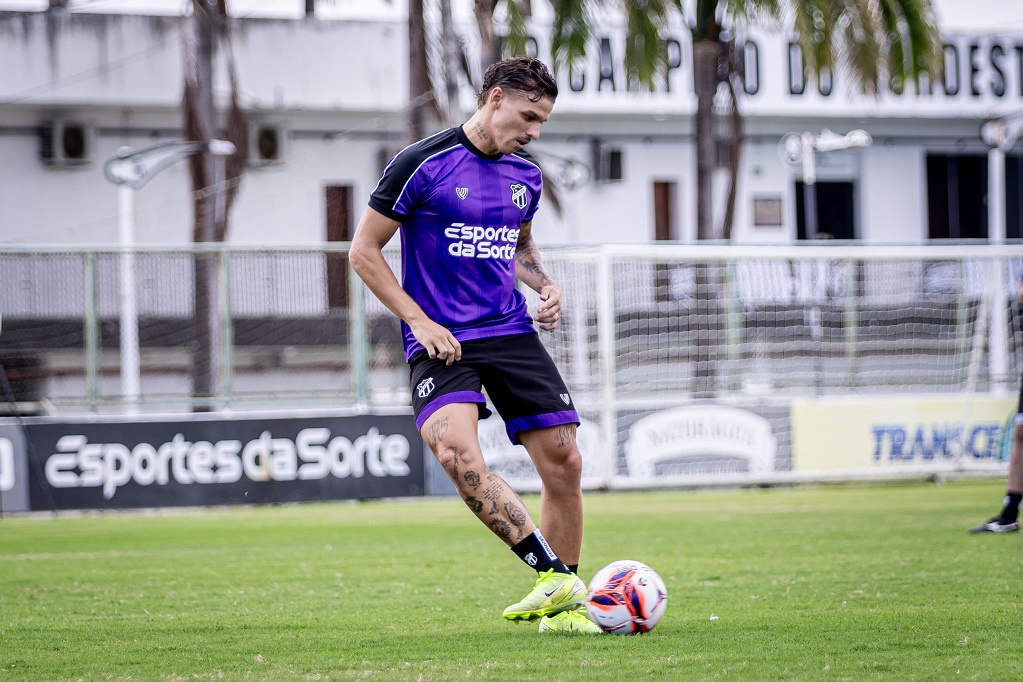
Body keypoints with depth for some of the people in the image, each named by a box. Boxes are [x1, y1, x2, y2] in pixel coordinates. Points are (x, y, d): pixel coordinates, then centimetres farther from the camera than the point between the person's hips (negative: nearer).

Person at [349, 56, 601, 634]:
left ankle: (559, 604, 14)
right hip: (443, 342, -5)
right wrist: (419, 321, -11)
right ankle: (552, 572, -33)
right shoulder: (423, 164, -8)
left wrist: (545, 286, 8)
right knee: (456, 447, -31)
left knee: (564, 463, -3)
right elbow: (364, 251, -4)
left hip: (512, 333, 6)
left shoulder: (526, 177, 10)